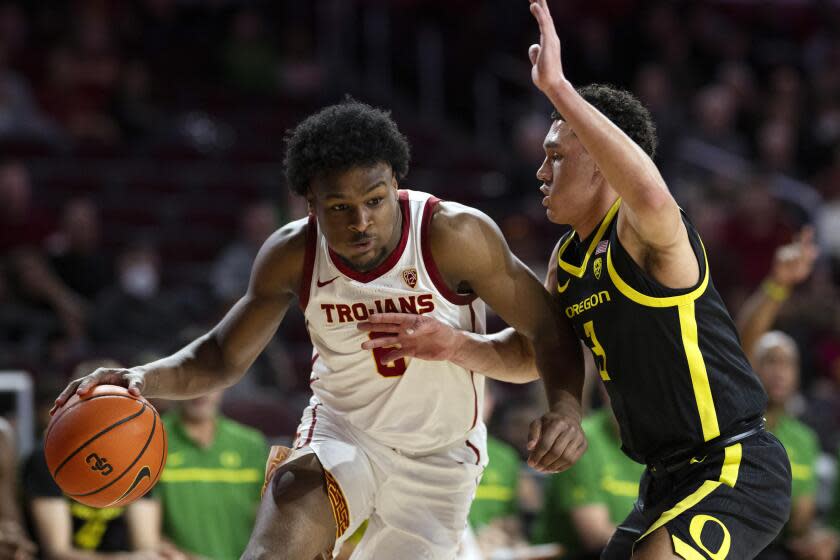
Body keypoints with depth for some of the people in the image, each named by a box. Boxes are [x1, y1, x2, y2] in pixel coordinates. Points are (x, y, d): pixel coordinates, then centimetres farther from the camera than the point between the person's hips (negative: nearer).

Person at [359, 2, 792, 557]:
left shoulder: (646, 236, -19)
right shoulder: (569, 258, 10)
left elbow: (653, 197, -45)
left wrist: (558, 87, -43)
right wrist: (456, 344, 4)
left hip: (738, 472, -10)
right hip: (669, 479, 10)